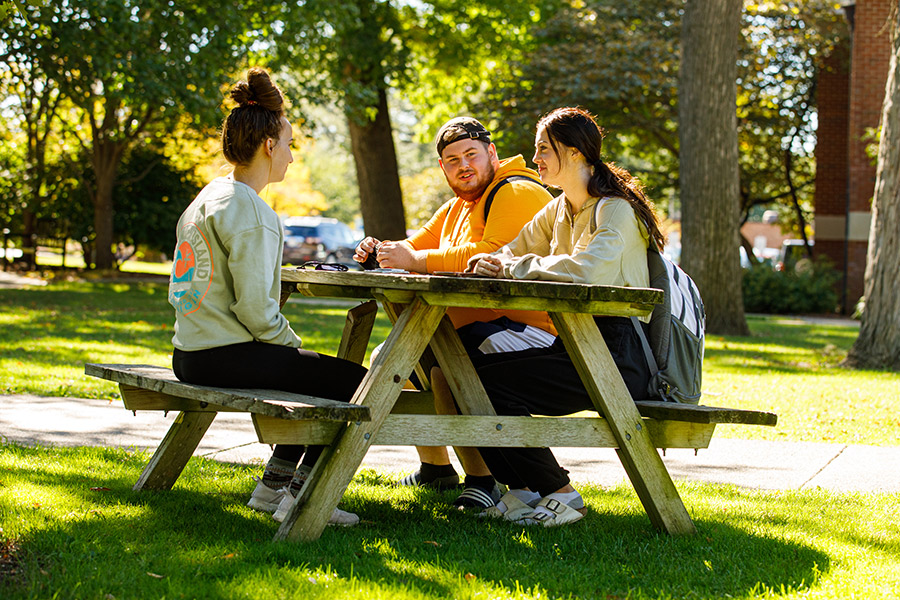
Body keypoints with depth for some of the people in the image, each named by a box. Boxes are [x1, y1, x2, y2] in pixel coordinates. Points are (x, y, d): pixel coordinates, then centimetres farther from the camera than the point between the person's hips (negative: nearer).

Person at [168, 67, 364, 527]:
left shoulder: (208, 197, 16)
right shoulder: (250, 212, -15)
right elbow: (254, 305, -22)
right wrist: (289, 342, -3)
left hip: (191, 355, 10)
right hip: (225, 358, -10)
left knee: (314, 372, 26)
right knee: (354, 382, -7)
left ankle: (272, 485, 23)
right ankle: (300, 496, -4)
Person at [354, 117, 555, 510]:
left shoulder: (518, 194, -11)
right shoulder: (455, 208, 21)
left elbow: (492, 256, -27)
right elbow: (414, 248, 22)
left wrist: (416, 260, -23)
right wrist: (380, 254, -3)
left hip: (525, 328, -10)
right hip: (473, 326, 10)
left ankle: (483, 479, -20)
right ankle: (435, 468, 21)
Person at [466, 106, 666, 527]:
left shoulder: (615, 209, -11)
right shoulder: (560, 210, 16)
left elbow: (586, 271, -29)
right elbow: (513, 253, 16)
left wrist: (514, 267, -18)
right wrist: (487, 264, -8)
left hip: (617, 354, -9)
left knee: (494, 385, -21)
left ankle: (561, 495, -9)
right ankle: (522, 491, 4)